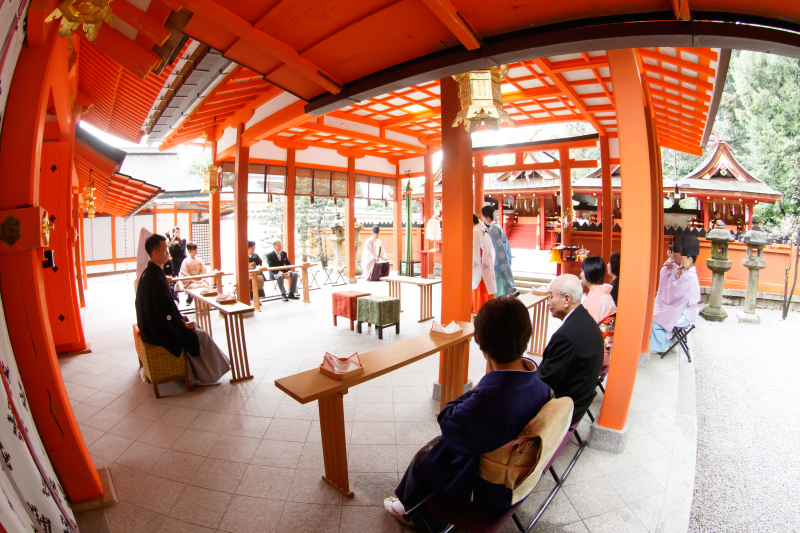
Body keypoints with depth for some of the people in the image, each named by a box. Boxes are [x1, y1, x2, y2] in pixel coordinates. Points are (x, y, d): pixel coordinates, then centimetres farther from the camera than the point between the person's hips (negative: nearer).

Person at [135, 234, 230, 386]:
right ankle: (206, 376, 13)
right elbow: (165, 315, -26)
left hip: (152, 326, 10)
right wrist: (184, 325, -12)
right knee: (201, 337, -2)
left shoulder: (148, 272, 5)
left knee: (195, 329, 16)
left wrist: (179, 316, 12)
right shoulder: (156, 278, -27)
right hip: (159, 332, -10)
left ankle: (198, 374, 21)